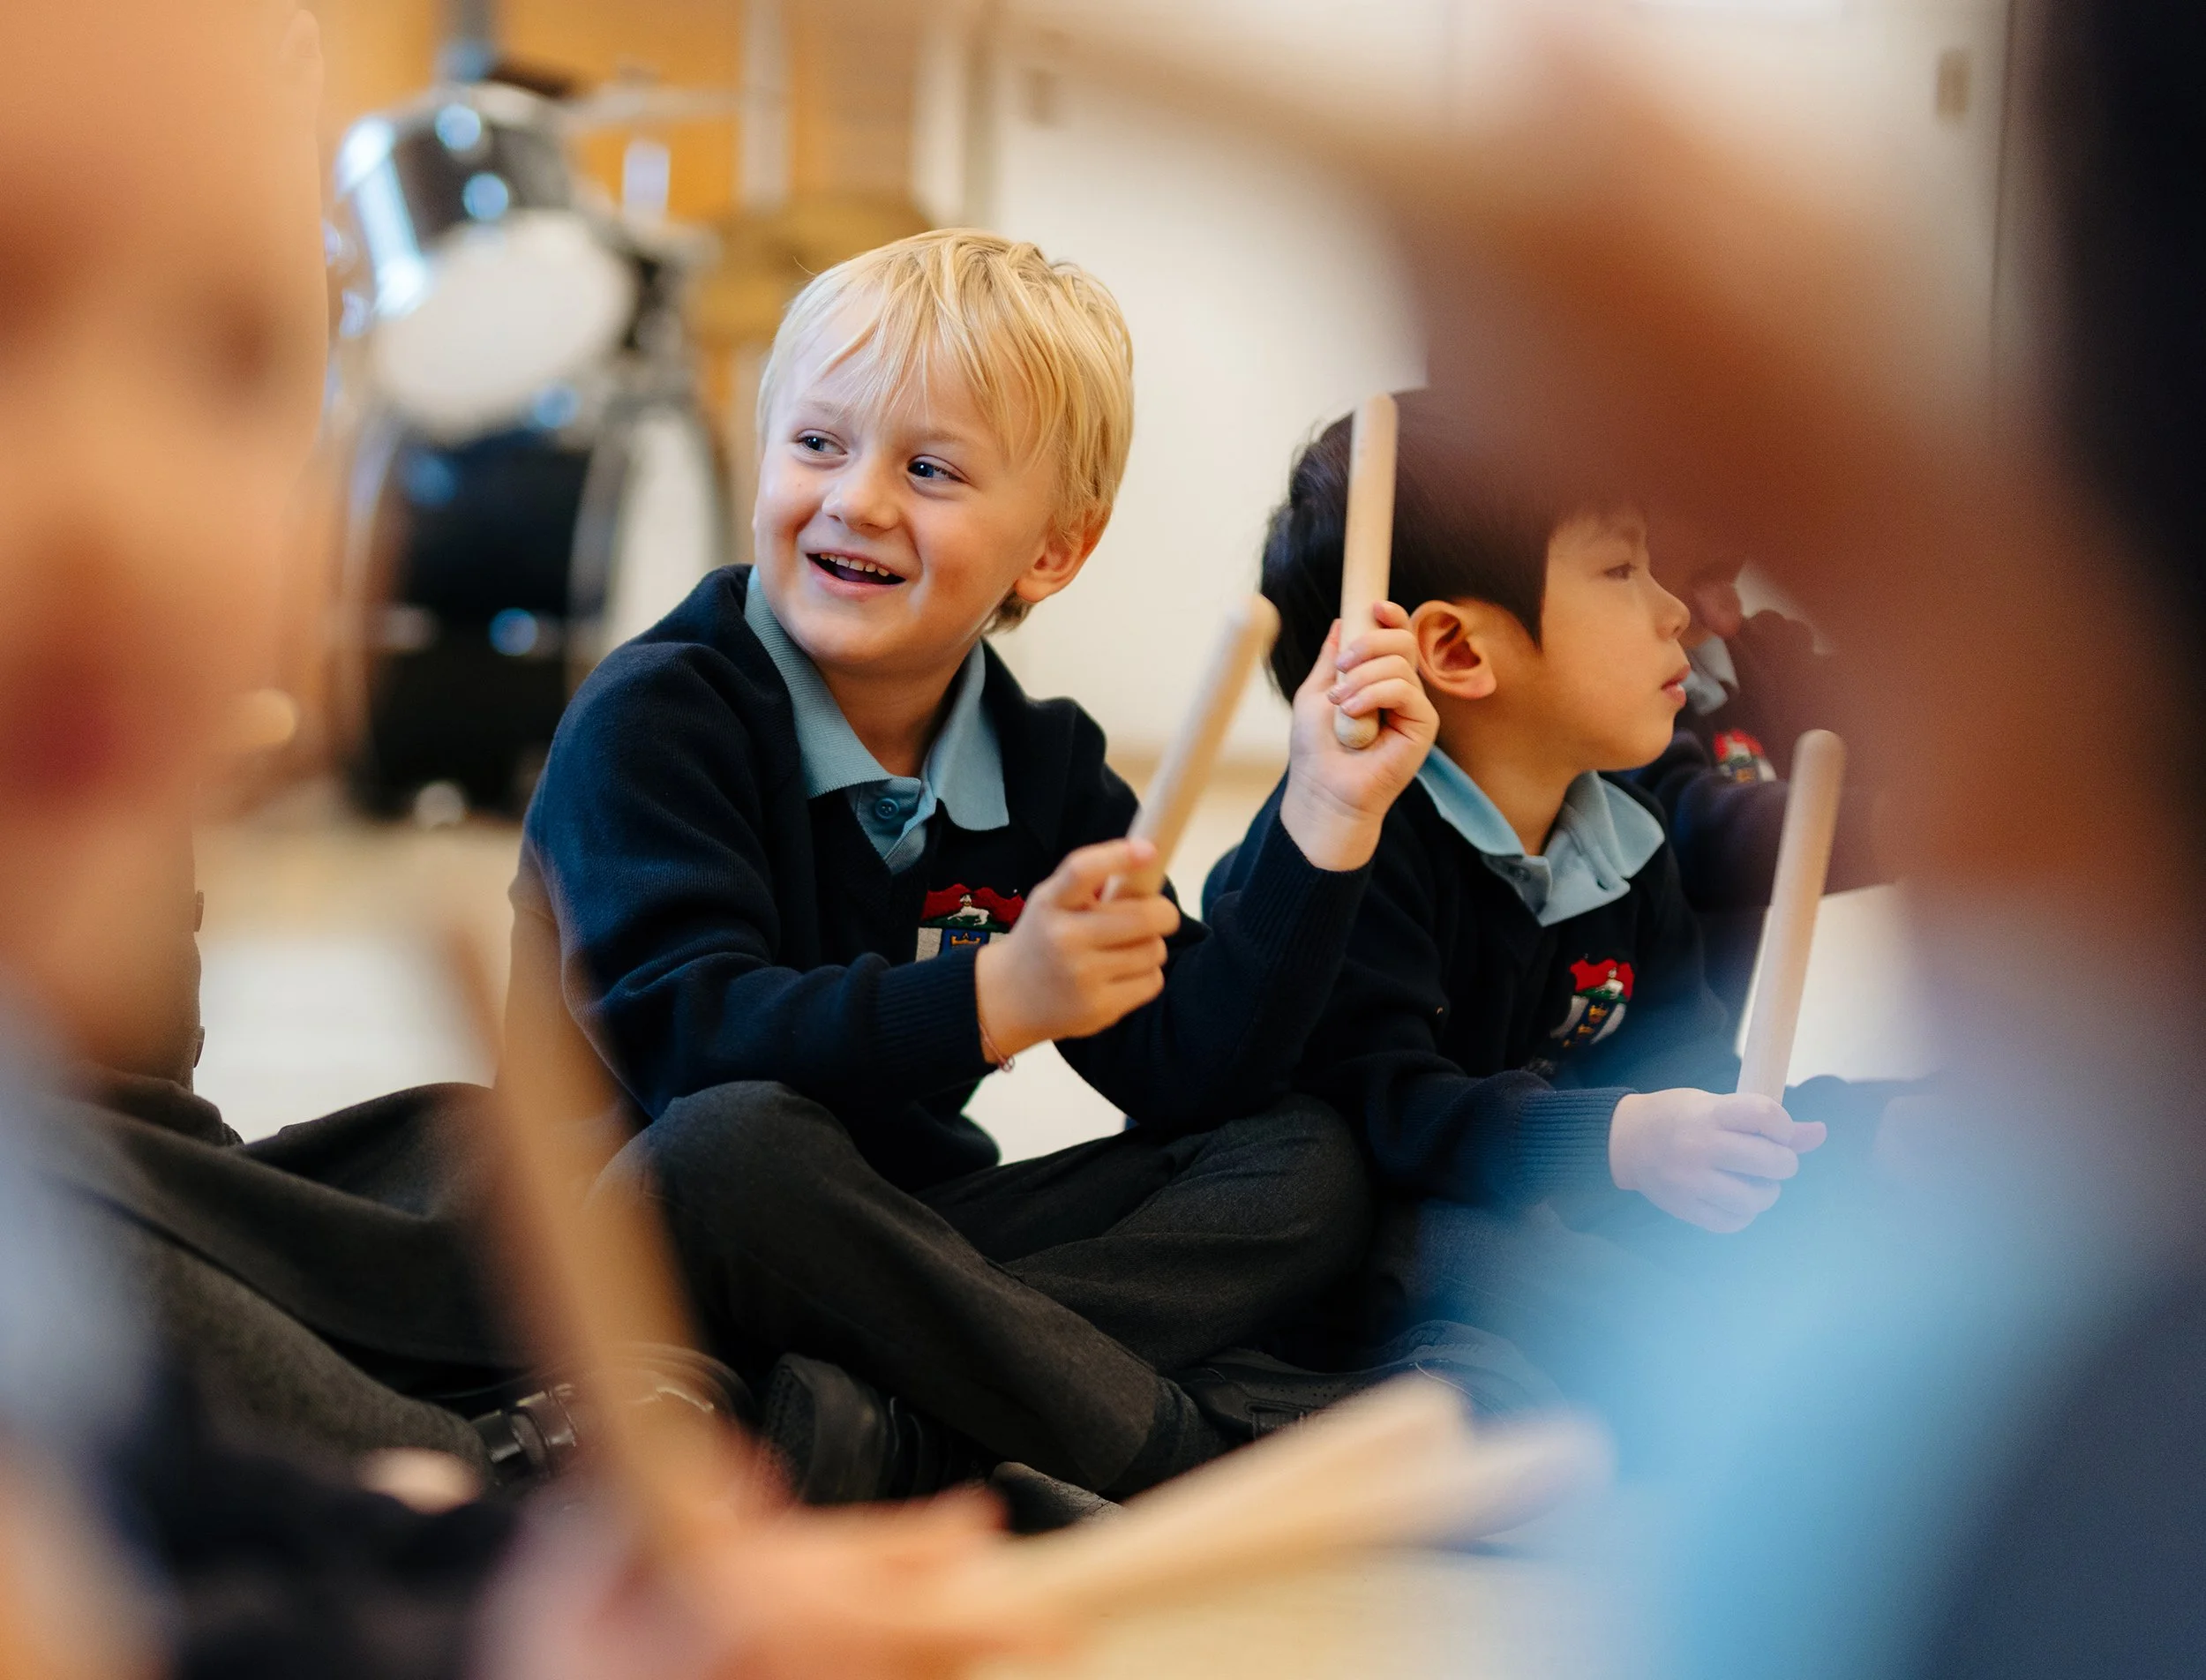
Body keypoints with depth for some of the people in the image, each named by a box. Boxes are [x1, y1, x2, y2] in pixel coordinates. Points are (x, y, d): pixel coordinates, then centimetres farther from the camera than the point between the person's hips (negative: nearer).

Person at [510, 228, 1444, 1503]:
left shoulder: (1042, 770, 7)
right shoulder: (654, 718, -10)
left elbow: (1187, 1073, -3)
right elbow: (684, 1034, -26)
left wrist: (1326, 815, -12)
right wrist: (991, 1002, -38)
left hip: (896, 1254, 6)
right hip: (638, 1249, -6)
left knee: (1307, 1164, -8)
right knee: (733, 1145, -39)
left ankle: (896, 1426, -30)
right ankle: (1178, 1450, -25)